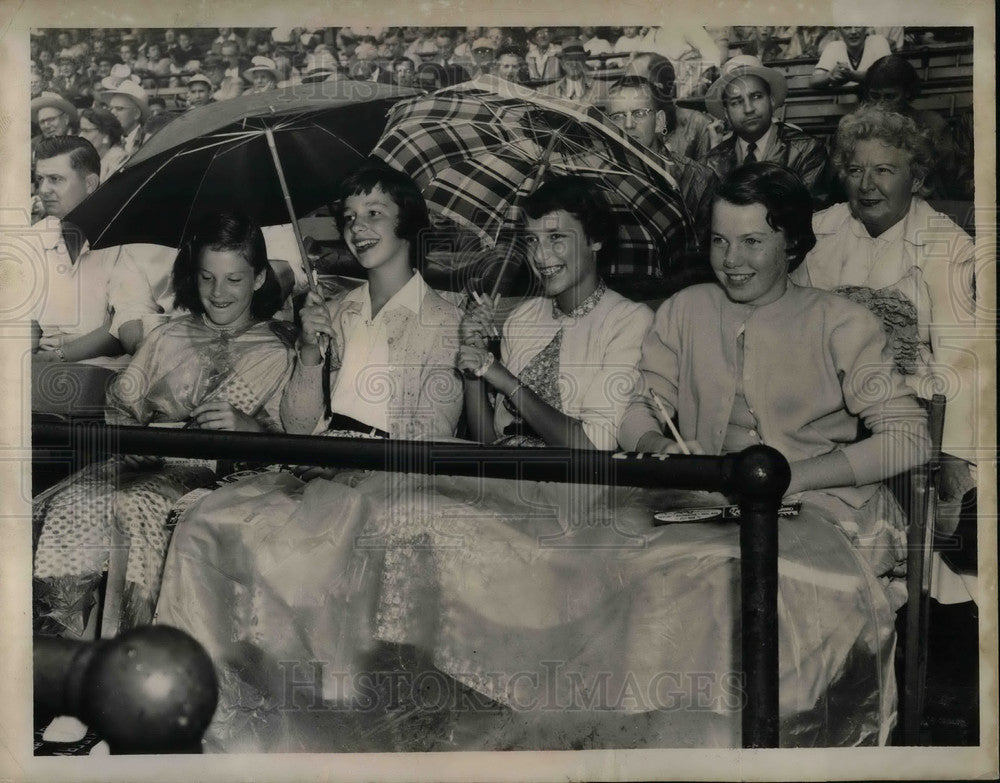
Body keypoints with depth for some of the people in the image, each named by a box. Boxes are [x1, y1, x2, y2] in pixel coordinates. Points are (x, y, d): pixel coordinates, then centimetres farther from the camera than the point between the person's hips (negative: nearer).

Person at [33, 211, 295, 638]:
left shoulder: (276, 352, 13)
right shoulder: (168, 336, 26)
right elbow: (120, 404, 18)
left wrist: (248, 426, -20)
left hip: (218, 473, -4)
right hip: (142, 461, 4)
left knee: (139, 506, -35)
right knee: (71, 508, -27)